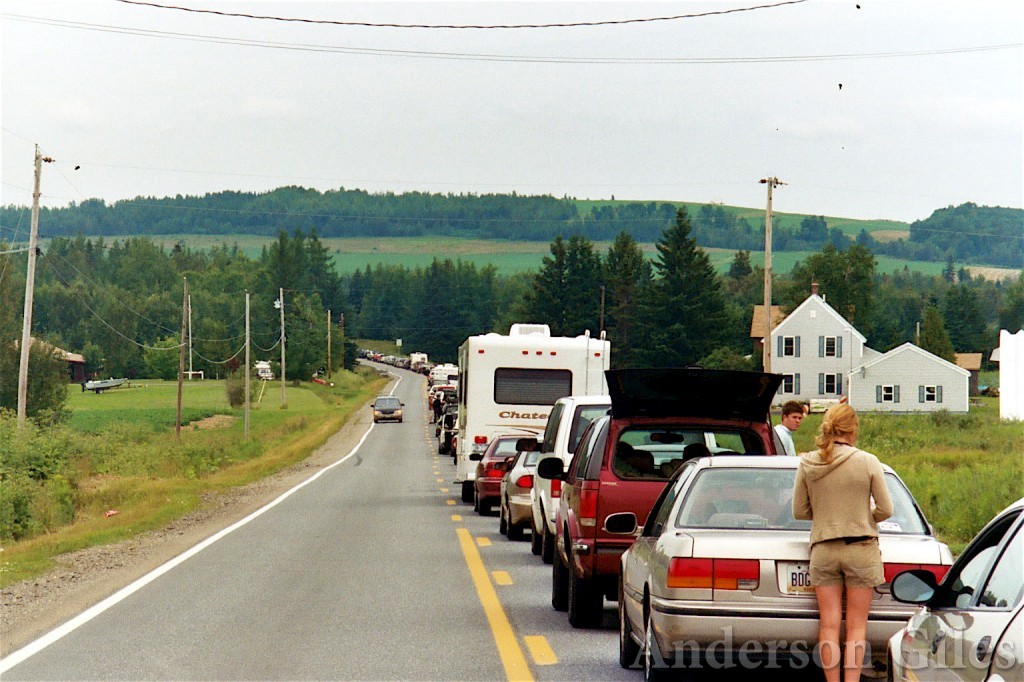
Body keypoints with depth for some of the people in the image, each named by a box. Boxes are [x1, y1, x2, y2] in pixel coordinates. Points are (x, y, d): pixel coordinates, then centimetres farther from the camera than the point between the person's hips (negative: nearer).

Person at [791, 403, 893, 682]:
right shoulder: (867, 462, -8)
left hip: (823, 549, 2)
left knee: (829, 625, 5)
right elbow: (885, 510, -4)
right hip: (861, 548, -2)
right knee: (856, 625, 4)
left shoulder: (807, 464, -2)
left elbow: (799, 511, 4)